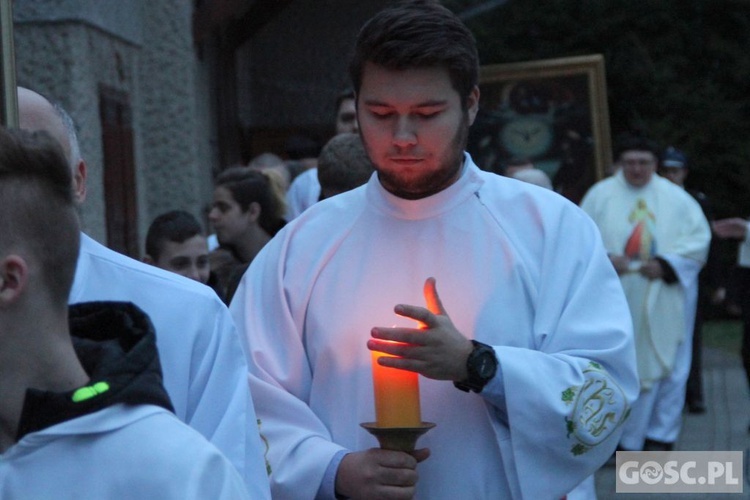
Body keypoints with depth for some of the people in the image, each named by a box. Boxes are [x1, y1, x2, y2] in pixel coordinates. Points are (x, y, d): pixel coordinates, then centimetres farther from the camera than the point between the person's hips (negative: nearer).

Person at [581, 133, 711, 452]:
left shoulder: (676, 198, 3)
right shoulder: (600, 195, 3)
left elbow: (699, 238, 0)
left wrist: (666, 263, -13)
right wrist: (604, 259, -17)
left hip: (662, 302, 1)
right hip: (616, 302, 0)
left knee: (664, 365, 2)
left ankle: (660, 437, 13)